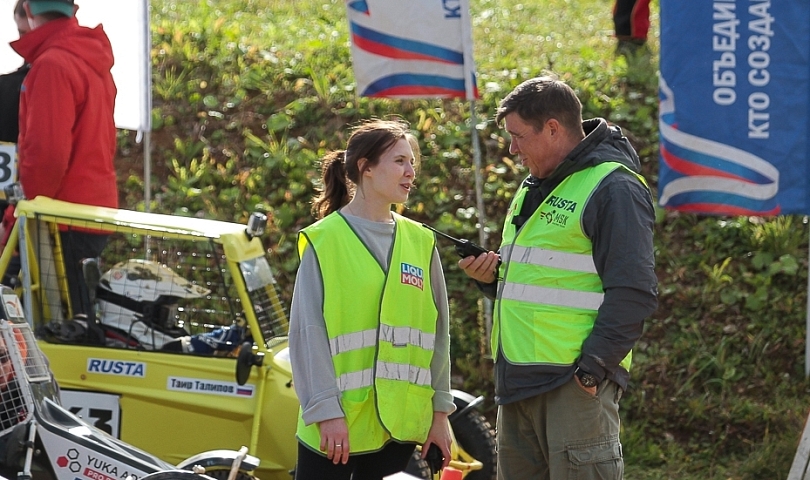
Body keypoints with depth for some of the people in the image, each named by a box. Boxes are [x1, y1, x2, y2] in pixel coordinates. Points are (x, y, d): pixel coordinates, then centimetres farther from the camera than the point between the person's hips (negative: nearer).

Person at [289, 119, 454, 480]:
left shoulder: (420, 242, 9)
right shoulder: (323, 241, -4)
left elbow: (437, 333, 12)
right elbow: (309, 333, -7)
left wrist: (440, 412, 9)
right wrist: (326, 410, -13)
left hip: (398, 421, 4)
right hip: (336, 424, -4)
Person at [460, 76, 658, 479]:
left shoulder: (613, 189, -10)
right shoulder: (534, 187, 20)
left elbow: (633, 293, -17)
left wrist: (594, 366, -20)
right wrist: (492, 275, 9)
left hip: (576, 381, -9)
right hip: (518, 378, 9)